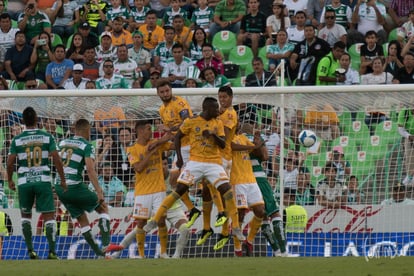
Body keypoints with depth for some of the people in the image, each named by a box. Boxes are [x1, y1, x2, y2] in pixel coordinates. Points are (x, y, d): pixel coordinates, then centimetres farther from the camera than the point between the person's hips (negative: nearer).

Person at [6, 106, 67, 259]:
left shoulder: (17, 140, 1)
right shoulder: (47, 137, 0)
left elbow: (10, 162, -2)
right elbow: (57, 159, -6)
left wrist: (10, 180, 14)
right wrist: (63, 180, 1)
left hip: (24, 182, 1)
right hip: (43, 181, -1)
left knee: (25, 215, 17)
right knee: (49, 216, 2)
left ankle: (30, 250, 9)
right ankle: (52, 251, -7)